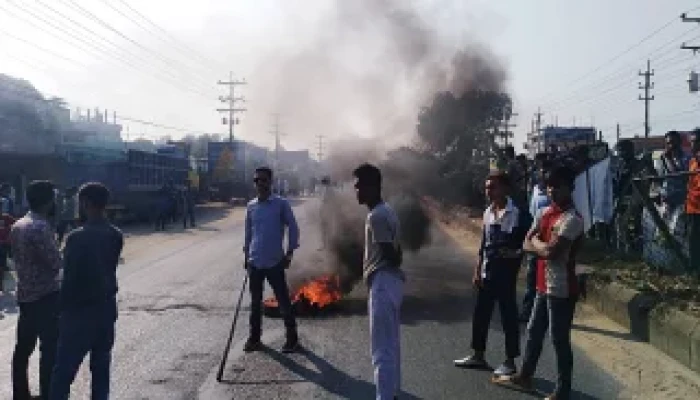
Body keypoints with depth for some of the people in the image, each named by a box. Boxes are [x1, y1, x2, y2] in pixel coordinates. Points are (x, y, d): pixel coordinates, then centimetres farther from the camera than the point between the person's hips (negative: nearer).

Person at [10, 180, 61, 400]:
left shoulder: (17, 225, 9)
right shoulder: (41, 227, -19)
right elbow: (56, 264, -18)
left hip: (25, 295, 9)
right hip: (46, 296, -9)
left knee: (23, 347, 15)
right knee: (50, 349, -2)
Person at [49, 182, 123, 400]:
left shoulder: (77, 237, -18)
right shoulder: (116, 235, 2)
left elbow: (70, 278, -16)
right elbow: (108, 266, 3)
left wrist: (64, 308, -4)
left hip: (80, 312, -6)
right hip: (106, 309, 6)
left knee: (64, 370, 3)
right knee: (101, 367, 14)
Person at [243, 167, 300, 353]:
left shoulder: (281, 204, -6)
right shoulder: (251, 206, 7)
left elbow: (293, 228, -4)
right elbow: (248, 231, 15)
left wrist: (289, 253, -8)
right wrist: (247, 255, 14)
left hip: (275, 261, -4)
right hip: (254, 262, 4)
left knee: (284, 301, 2)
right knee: (255, 302, 13)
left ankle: (292, 338, 13)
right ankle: (254, 338, 25)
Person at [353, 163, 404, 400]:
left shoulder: (376, 216, -18)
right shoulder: (386, 211, 14)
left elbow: (389, 253, -19)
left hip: (382, 283, -11)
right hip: (392, 281, 11)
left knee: (381, 349, -5)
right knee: (391, 344, 19)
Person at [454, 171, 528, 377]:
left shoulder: (517, 214, -12)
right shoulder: (488, 212, 9)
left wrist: (515, 254, -25)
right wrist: (477, 271, 12)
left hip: (505, 273, -7)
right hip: (486, 272, 7)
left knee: (508, 317, 4)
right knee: (480, 314, 13)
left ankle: (509, 361, 15)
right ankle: (478, 355, 26)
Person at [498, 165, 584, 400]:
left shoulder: (572, 219, -19)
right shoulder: (546, 213, 8)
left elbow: (550, 252, -28)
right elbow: (526, 244, 6)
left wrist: (537, 242, -8)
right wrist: (544, 246, -13)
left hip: (561, 290, -9)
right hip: (544, 286, 9)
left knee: (560, 341, 2)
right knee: (534, 332, 20)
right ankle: (524, 377, 36)